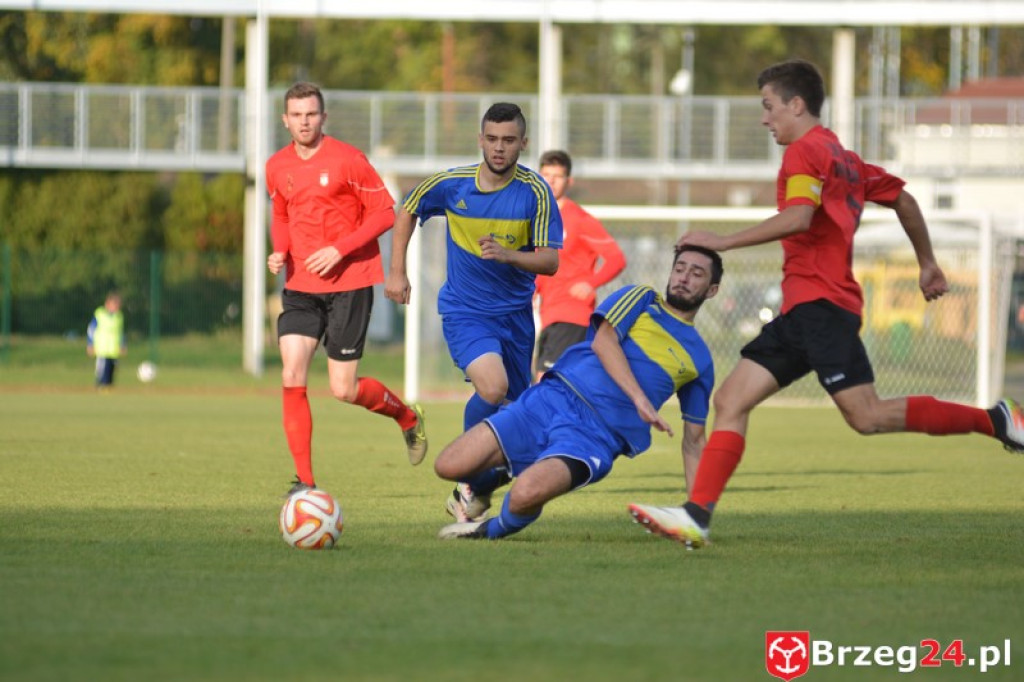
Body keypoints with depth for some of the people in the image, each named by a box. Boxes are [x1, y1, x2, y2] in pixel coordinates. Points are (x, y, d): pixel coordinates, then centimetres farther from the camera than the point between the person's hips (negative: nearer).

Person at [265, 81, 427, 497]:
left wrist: (339, 250, -16)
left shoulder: (347, 160, -9)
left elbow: (385, 212, -7)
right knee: (292, 378, -11)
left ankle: (409, 418, 28)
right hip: (301, 287, 4)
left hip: (349, 282, -4)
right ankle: (304, 480, -4)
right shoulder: (277, 167, 6)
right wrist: (279, 251, 1)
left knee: (344, 390, -3)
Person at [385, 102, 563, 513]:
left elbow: (550, 262, -12)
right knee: (493, 387, -26)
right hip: (464, 311, -2)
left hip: (516, 313, 2)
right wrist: (397, 273, 8)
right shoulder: (450, 184, -8)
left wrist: (507, 255, -30)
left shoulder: (535, 192, -10)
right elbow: (407, 212, 12)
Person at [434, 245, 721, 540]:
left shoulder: (699, 360, 17)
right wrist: (639, 399, -21)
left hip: (597, 436, -1)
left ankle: (492, 531, 4)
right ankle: (483, 485, 25)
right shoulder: (641, 299, 13)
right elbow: (603, 340, -6)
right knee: (449, 466, -11)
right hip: (554, 398, 1)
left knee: (526, 494, -31)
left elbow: (693, 441, 21)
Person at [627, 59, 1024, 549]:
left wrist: (723, 242, -21)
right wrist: (928, 264, 38)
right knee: (731, 400, 1)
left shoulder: (805, 151, -7)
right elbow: (903, 200, 29)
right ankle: (696, 516, -8)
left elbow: (798, 218, -23)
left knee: (867, 417, -14)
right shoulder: (843, 158, 23)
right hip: (802, 310, 10)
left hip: (820, 302, -10)